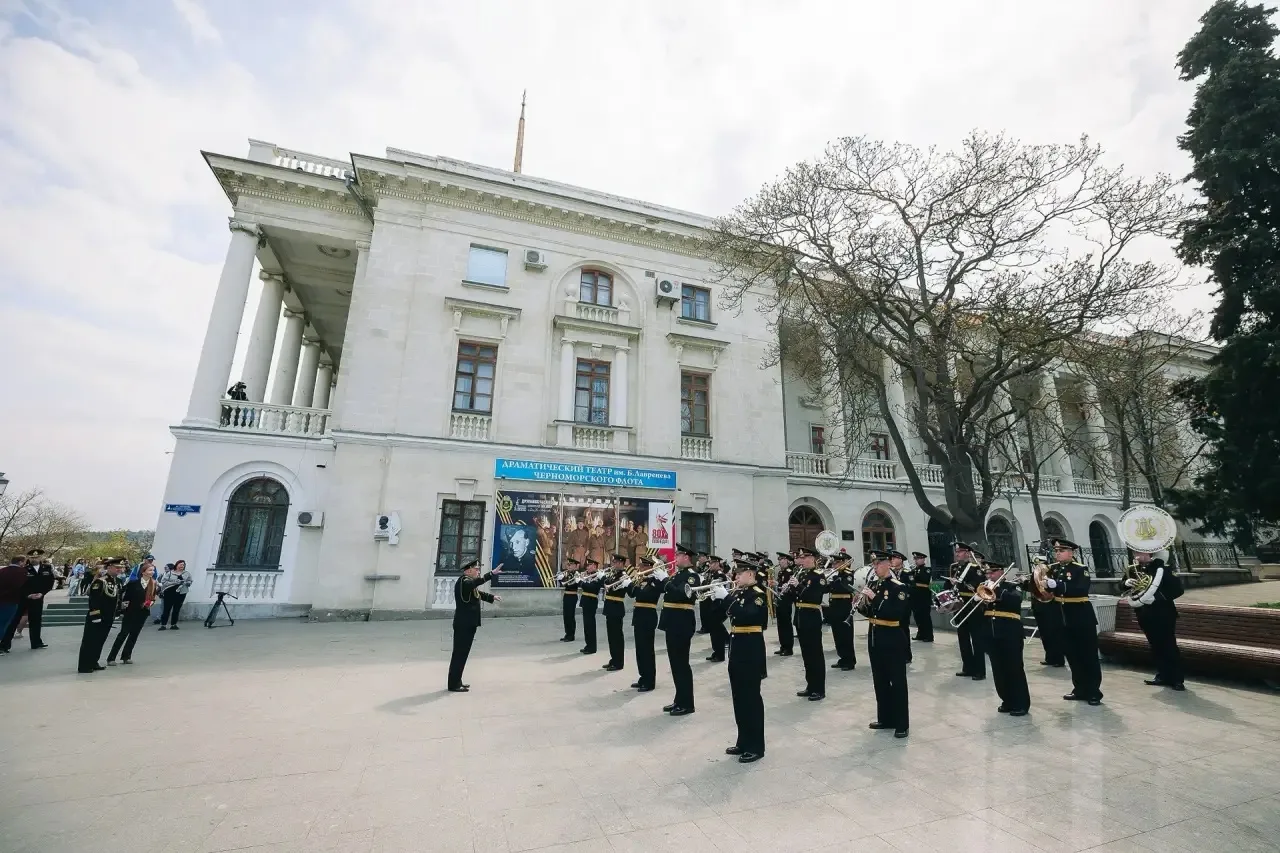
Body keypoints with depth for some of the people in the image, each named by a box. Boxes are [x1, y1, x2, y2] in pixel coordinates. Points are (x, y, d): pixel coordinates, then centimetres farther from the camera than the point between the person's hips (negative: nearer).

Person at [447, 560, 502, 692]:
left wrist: (492, 597, 24)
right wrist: (492, 573, -44)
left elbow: (478, 592, 32)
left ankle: (457, 682, 23)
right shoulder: (463, 581, -16)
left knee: (462, 653, 15)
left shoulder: (469, 583, 16)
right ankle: (453, 684, 3)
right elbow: (476, 582, -37)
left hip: (468, 623, 10)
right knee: (459, 653, -4)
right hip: (463, 624, -10)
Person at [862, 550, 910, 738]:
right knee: (879, 680, 15)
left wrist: (875, 598, -27)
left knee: (897, 681, 4)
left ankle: (902, 723, 14)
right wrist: (864, 603, -11)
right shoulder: (872, 585, 7)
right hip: (874, 636, 7)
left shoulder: (899, 587, -12)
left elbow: (896, 613, -23)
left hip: (892, 638, -7)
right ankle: (885, 718, 28)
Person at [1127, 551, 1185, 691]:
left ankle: (1177, 679, 10)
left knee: (1169, 646, 1)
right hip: (1145, 615, 6)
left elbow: (1178, 589, -15)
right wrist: (1127, 582, -12)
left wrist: (1158, 598, -22)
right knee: (1156, 647, 14)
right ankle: (1163, 676, 23)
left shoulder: (1161, 569, -11)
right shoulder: (1134, 570, 5)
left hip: (1162, 615, -6)